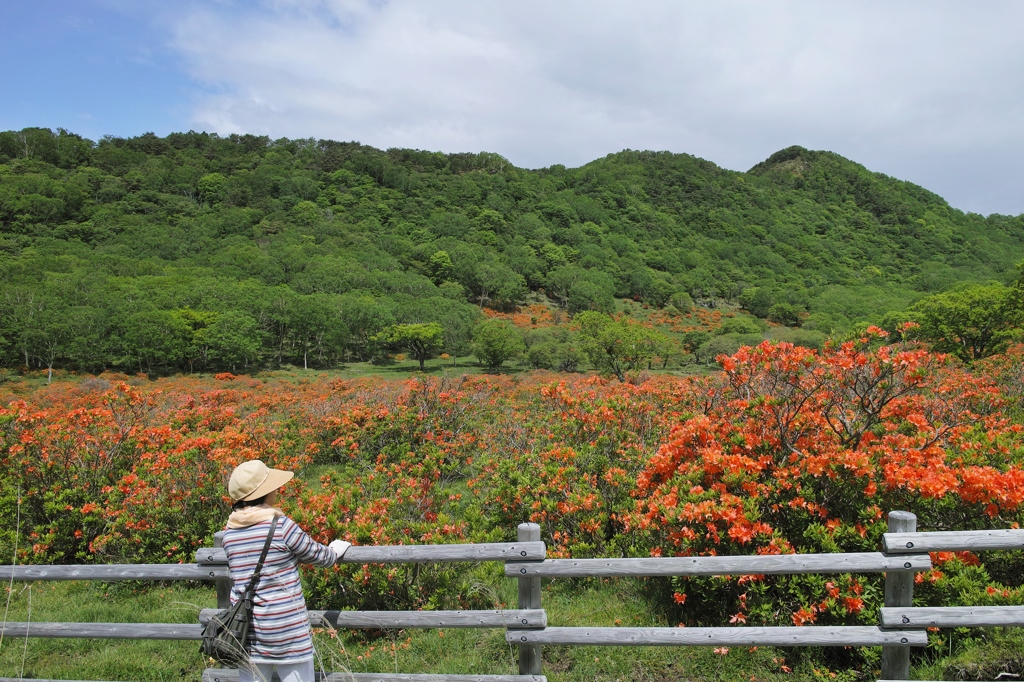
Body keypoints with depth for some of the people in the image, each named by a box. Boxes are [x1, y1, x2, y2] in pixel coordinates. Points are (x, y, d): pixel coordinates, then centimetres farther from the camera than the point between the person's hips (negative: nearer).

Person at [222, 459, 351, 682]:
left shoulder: (229, 532, 2)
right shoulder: (280, 525, -14)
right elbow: (318, 555, -2)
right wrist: (336, 550, 20)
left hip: (246, 625, 5)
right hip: (285, 626, -5)